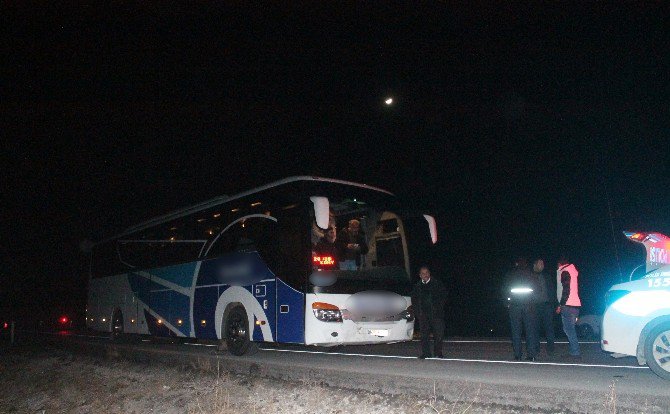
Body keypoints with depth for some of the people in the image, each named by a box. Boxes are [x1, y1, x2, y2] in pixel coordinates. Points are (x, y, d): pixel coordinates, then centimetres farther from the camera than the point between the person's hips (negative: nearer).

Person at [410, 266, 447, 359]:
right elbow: (414, 300, 17)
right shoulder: (417, 286, 12)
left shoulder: (437, 284, 5)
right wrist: (418, 311, 4)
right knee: (424, 334, 2)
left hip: (436, 313, -2)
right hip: (423, 314, 2)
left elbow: (443, 296, 4)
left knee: (439, 333, -3)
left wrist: (439, 308, -7)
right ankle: (426, 353, 8)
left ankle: (438, 352, 9)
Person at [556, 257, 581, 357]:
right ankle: (575, 351, 13)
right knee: (570, 329, 13)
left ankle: (575, 352, -11)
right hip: (575, 305, 9)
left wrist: (561, 305, -15)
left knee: (568, 328, -9)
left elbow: (566, 290, -16)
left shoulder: (564, 272, -7)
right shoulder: (573, 271, 21)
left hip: (568, 305, -9)